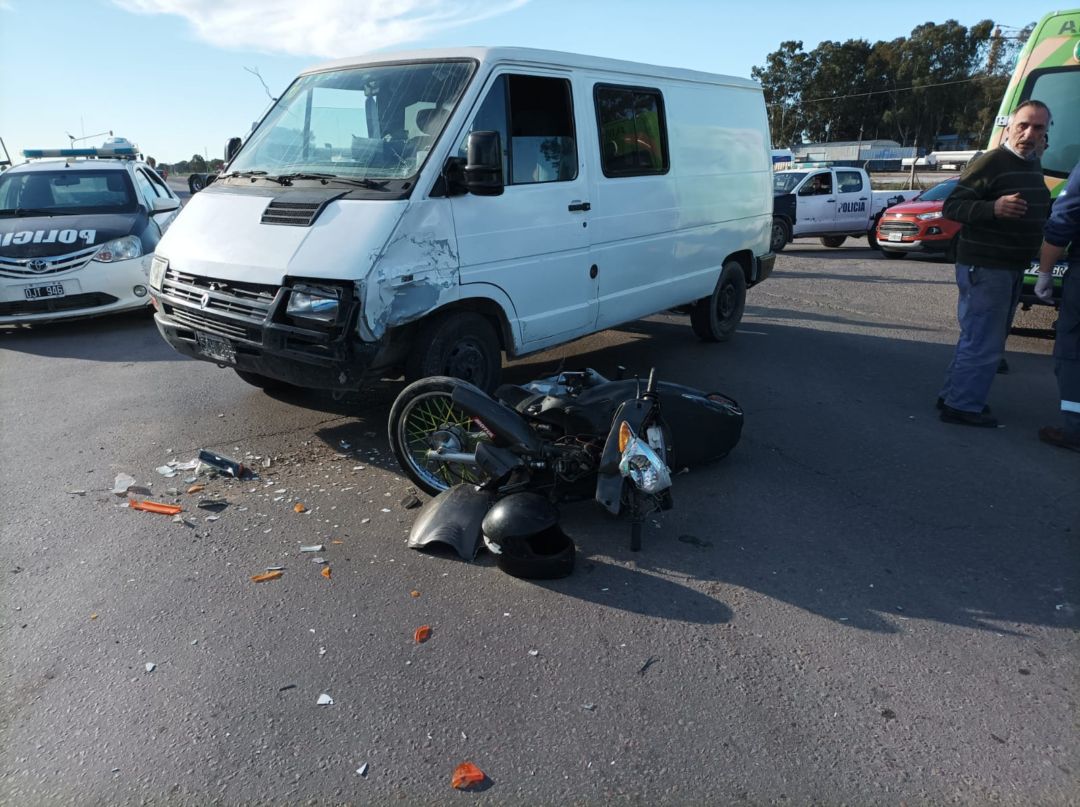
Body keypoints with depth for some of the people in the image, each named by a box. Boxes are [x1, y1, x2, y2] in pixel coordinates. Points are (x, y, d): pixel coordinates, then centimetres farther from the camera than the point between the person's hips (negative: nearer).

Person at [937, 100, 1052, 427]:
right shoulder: (990, 162, -15)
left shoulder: (1033, 166, 14)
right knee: (983, 343, -7)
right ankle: (962, 406, 2)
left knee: (980, 339, 16)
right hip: (984, 267, -10)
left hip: (1012, 268, 10)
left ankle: (954, 396, 26)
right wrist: (994, 207, -34)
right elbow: (951, 206, -20)